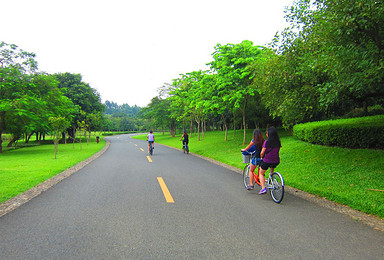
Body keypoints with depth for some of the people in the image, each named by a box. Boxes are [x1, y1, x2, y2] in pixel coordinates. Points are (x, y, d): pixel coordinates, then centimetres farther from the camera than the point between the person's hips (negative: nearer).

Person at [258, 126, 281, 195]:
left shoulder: (267, 142, -14)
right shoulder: (278, 142, 0)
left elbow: (262, 153, -13)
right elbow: (277, 151, 11)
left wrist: (262, 157, 8)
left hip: (267, 161, -5)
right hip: (276, 162, 5)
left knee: (261, 173, 17)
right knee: (272, 169, 40)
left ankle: (263, 188, 3)